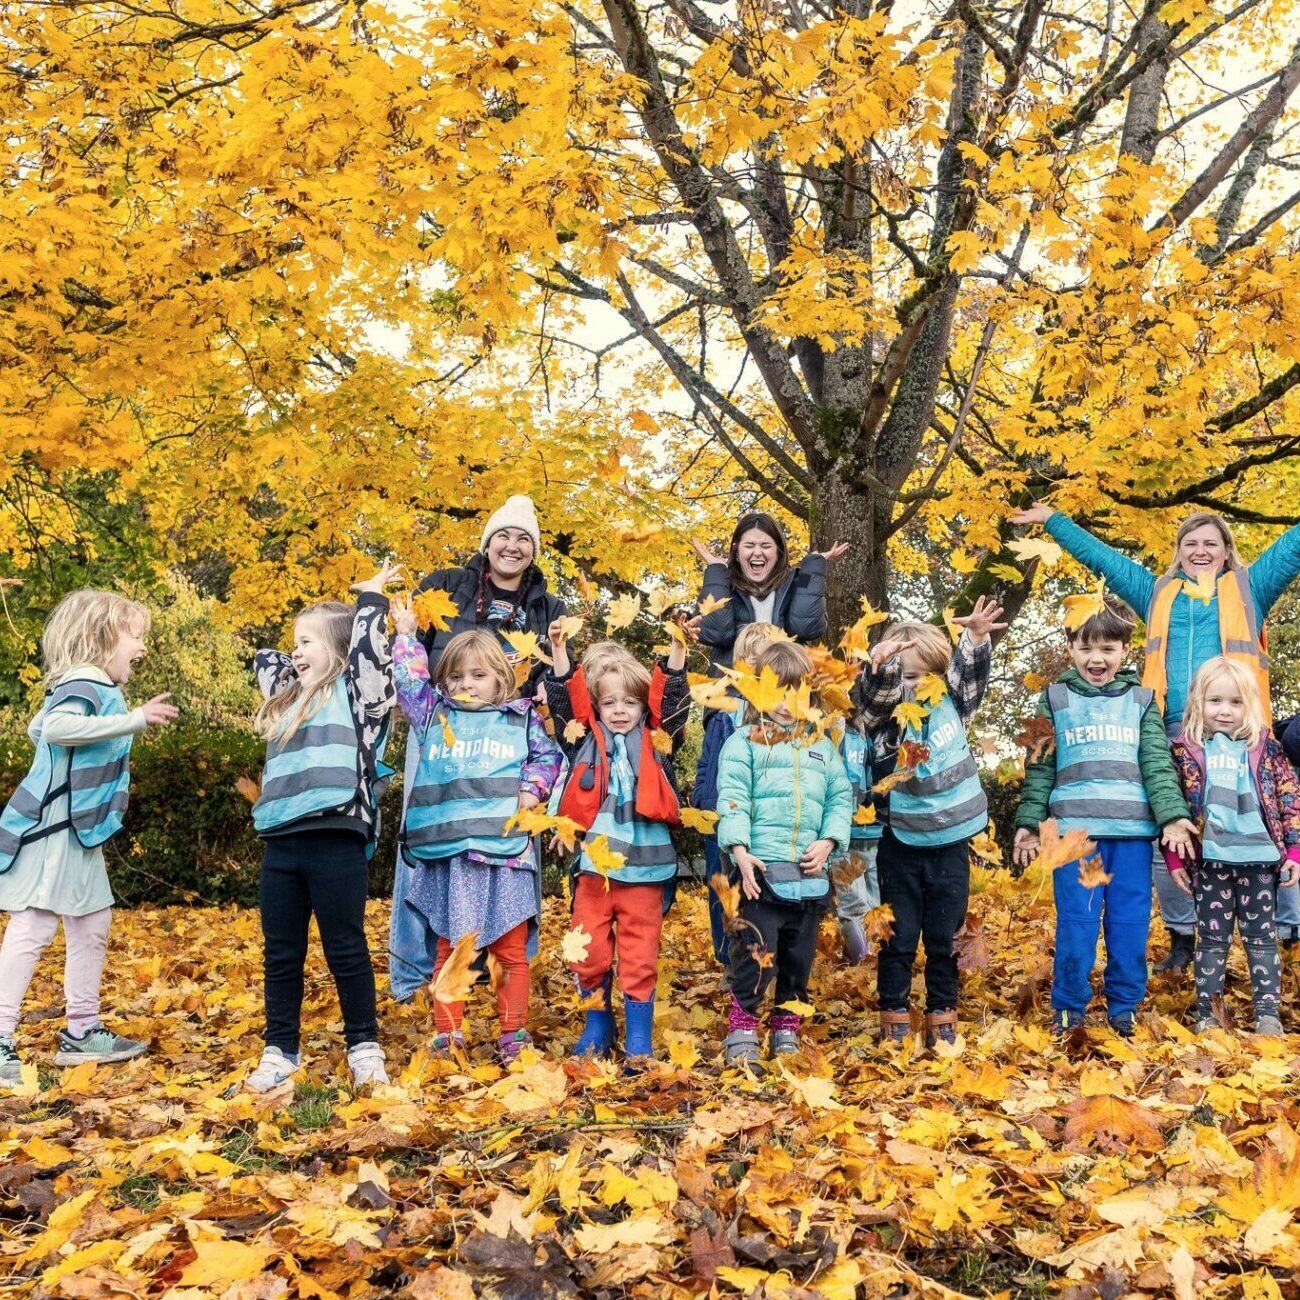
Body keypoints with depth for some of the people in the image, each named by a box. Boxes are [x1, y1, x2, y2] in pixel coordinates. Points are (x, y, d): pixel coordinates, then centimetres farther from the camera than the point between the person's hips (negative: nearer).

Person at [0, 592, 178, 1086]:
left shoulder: (96, 688, 15)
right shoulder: (86, 684, -15)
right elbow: (56, 726, -35)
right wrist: (133, 719, -35)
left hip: (78, 833, 11)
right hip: (52, 829, -11)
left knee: (91, 926, 16)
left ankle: (82, 1032, 25)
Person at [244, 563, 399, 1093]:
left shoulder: (354, 691, 3)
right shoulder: (288, 695, 21)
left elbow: (368, 641, -6)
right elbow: (264, 657, 35)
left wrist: (372, 595, 8)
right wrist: (301, 666, 27)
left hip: (335, 839, -6)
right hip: (280, 842, 6)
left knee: (346, 949, 1)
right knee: (280, 954, 10)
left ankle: (364, 1047, 12)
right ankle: (280, 1051, 19)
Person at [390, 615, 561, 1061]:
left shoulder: (521, 719, 10)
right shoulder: (433, 715, 14)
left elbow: (547, 756, 13)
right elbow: (408, 681, 16)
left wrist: (533, 789, -2)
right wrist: (406, 636, 16)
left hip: (506, 852, -1)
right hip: (447, 854, 1)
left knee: (511, 951, 3)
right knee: (448, 949, 7)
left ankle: (512, 1033, 15)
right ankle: (447, 1034, 16)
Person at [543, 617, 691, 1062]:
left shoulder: (657, 742, 9)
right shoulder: (585, 741, 10)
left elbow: (674, 700, 0)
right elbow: (562, 704, 3)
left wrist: (678, 648, -12)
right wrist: (559, 652, -7)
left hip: (645, 868, -1)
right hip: (594, 865, 1)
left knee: (640, 958, 4)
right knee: (589, 955, 7)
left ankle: (639, 1038, 14)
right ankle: (597, 1027, 26)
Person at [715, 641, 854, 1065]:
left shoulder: (822, 747, 14)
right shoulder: (744, 743, 1)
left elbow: (841, 797, 12)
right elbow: (732, 799, -7)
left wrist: (828, 841, -3)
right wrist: (739, 850, -18)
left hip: (809, 872, 5)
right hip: (760, 869, -4)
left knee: (799, 955, 12)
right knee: (757, 952, -9)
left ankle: (787, 1029, 26)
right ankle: (742, 1029, 4)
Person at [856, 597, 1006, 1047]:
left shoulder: (951, 705, 3)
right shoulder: (884, 716, -7)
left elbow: (970, 671, -5)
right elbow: (874, 695, -25)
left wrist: (976, 637, -25)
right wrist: (880, 666, -46)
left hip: (951, 843, 2)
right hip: (901, 844, -2)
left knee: (945, 938, 11)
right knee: (899, 937, 7)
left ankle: (942, 1017, 23)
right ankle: (894, 1017, 18)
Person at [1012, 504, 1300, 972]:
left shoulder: (1249, 587, 18)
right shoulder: (1158, 593, 24)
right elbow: (1101, 556, 30)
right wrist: (1054, 522, 34)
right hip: (1173, 737, 3)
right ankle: (1181, 937, 15)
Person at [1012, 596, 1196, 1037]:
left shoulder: (1141, 700, 12)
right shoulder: (1055, 699, 8)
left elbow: (1157, 764, 6)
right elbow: (1040, 767, 7)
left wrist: (1172, 816, -5)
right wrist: (1029, 822, 1)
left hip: (1133, 830, 2)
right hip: (1075, 829, -1)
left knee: (1130, 925, 6)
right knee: (1076, 924, 0)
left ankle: (1124, 1009, 20)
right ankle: (1069, 1009, 13)